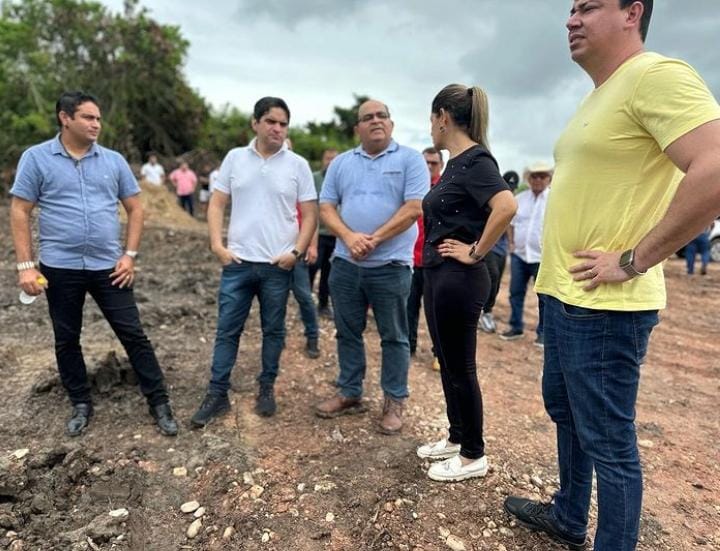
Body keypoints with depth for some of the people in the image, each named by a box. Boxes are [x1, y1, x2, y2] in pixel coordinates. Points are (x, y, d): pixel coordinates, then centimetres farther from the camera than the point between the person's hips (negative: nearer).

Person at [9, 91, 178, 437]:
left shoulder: (114, 160, 4)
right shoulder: (36, 158, -1)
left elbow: (135, 208, 7)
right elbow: (20, 213, -1)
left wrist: (130, 255, -1)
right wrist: (25, 266, -7)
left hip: (108, 267, 1)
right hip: (60, 268, 0)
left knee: (133, 335, 3)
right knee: (67, 340, 12)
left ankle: (159, 403, 13)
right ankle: (81, 404, 30)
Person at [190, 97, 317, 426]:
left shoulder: (298, 165, 1)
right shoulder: (235, 158, 5)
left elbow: (310, 214, 1)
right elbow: (217, 204, 6)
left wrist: (296, 252, -10)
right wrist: (217, 244, -5)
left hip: (278, 265, -1)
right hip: (237, 262, 1)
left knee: (273, 330, 11)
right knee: (227, 330, 6)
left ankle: (267, 389, 27)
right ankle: (217, 394, 18)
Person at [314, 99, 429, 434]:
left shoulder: (410, 159, 0)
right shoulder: (341, 163, 12)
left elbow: (414, 208, -10)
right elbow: (326, 207, 7)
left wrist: (373, 240, -14)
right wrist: (349, 236, -12)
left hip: (390, 265, -4)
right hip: (345, 263, 4)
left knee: (393, 337, 6)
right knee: (348, 333, 13)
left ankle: (394, 402, 19)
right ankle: (349, 394, 29)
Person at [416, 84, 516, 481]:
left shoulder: (475, 160, -15)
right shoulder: (456, 163, 13)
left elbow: (506, 206, -32)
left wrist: (475, 253, -21)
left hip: (459, 280, -10)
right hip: (438, 276, 10)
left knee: (460, 368, 3)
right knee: (447, 362, 18)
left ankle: (474, 456, 21)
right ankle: (456, 438, 34)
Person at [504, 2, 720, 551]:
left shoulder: (657, 75, -13)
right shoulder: (599, 97, 17)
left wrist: (633, 261, -21)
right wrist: (553, 274, 15)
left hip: (604, 305, -10)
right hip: (562, 295, 10)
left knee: (608, 441, 3)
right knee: (565, 412, 22)